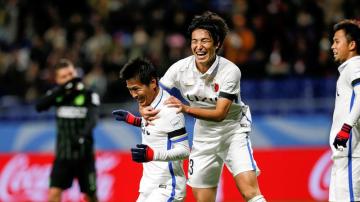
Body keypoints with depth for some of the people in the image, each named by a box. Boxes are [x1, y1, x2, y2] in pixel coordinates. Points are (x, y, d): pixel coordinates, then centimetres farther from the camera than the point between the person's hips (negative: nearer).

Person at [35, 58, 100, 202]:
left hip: (84, 155, -2)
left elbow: (92, 120, -20)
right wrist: (61, 88, -26)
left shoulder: (89, 96, -6)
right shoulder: (57, 94, 3)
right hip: (63, 155, 2)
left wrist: (82, 135, -41)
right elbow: (39, 106, -15)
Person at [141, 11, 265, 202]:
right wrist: (145, 109, -27)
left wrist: (186, 108, -40)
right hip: (204, 135, 4)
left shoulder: (230, 71, -22)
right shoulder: (181, 68, -12)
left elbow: (220, 113, -27)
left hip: (233, 131, -4)